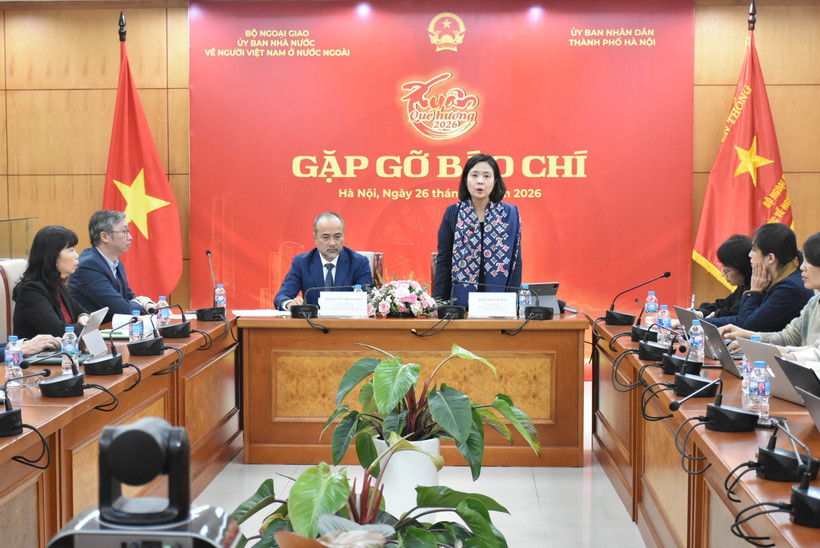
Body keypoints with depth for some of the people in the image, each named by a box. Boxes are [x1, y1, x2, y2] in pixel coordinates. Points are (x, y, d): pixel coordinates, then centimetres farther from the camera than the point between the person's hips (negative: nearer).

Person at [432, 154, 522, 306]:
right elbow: (443, 261, 4)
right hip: (460, 298, 0)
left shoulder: (510, 214, 4)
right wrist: (439, 304, -2)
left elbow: (516, 261, 5)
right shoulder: (452, 213, 3)